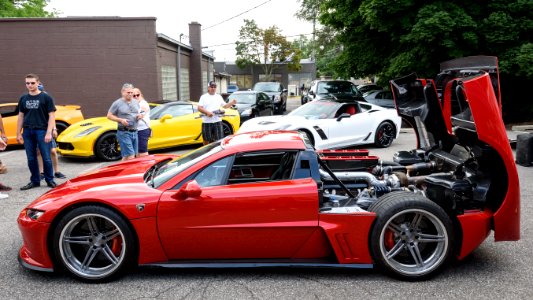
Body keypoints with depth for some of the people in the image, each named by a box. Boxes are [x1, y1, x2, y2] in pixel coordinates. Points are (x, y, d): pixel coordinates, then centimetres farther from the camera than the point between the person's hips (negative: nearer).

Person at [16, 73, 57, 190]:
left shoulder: (46, 97, -1)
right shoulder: (23, 98, 11)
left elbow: (51, 116, -4)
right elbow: (21, 116, 16)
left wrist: (49, 133, -12)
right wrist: (18, 133, 12)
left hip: (42, 131, -4)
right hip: (28, 132, 4)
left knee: (46, 158, -1)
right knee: (31, 159, 8)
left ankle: (49, 180, 12)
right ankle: (35, 181, 19)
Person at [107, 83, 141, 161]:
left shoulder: (135, 103, 14)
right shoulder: (117, 103, -4)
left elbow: (138, 113, 27)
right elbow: (109, 116, -2)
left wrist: (139, 116, 2)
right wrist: (120, 120, -16)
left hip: (134, 132, 7)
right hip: (124, 133, -7)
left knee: (126, 157, 11)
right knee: (130, 157, -14)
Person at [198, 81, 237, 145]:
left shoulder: (219, 97, 15)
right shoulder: (204, 97, 5)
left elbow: (225, 106, 18)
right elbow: (199, 108, -3)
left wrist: (232, 103, -1)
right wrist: (207, 112, -19)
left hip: (217, 121, 2)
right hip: (206, 122, -2)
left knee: (219, 139, -4)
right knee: (206, 140, 7)